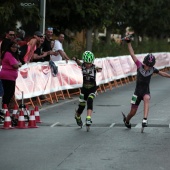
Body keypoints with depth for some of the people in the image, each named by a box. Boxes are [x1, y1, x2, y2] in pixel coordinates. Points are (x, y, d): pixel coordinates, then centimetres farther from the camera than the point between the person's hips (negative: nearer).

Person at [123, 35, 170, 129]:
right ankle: (126, 120, 41)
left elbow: (162, 73, 11)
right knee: (133, 112, 5)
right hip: (137, 92, 0)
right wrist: (129, 43, -17)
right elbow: (132, 54, -13)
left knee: (147, 98, -37)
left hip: (146, 92, 0)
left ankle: (145, 119, -45)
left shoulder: (152, 69, -5)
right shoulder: (139, 66, -10)